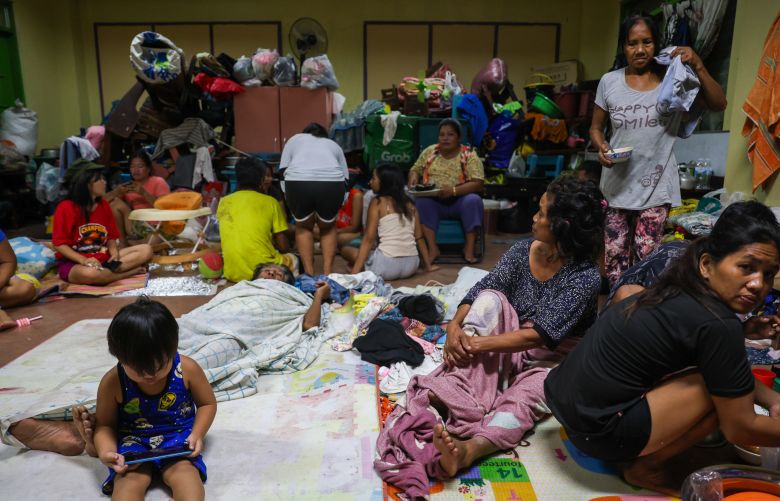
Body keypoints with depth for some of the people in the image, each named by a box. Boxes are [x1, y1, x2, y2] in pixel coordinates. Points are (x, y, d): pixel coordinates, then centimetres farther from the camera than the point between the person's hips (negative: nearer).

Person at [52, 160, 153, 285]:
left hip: (103, 259, 6)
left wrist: (115, 254, -11)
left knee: (146, 250, -10)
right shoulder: (66, 207, -11)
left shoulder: (103, 205, 7)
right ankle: (130, 272, -18)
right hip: (73, 263, -6)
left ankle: (107, 271, -21)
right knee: (90, 273, -42)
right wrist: (84, 260, -24)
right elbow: (59, 244, -12)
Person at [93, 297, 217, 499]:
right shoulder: (112, 383, -14)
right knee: (129, 479, -27)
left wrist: (197, 434, -14)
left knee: (184, 470, -27)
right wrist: (105, 452, -18)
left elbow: (207, 403, 2)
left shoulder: (187, 369, -14)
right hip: (132, 440, 0)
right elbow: (104, 424, 2)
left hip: (178, 436, 0)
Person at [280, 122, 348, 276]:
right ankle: (327, 272, 18)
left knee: (303, 226, 22)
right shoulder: (334, 145, 34)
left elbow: (284, 169, 19)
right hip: (332, 183, 1)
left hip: (298, 182, -1)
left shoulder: (295, 138, 31)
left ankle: (309, 273, 18)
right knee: (328, 227, 24)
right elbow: (344, 177, 25)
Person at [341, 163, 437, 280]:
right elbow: (419, 237, 14)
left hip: (387, 265, -6)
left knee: (346, 250, 16)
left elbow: (368, 239, -8)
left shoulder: (377, 202, -2)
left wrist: (355, 272, -9)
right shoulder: (409, 203, 12)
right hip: (411, 265, 6)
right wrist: (428, 265, 23)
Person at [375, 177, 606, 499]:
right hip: (506, 349, 4)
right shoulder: (523, 251, -4)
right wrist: (455, 326, -28)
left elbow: (540, 335, -28)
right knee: (491, 297, -25)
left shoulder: (586, 277, -19)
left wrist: (477, 344, -31)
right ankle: (448, 395, -41)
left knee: (526, 396, -36)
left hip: (552, 360, -4)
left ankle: (468, 450, -62)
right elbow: (478, 293, -9)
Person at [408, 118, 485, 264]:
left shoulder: (469, 155, -4)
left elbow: (478, 184, -13)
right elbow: (415, 169, 15)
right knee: (421, 201, -29)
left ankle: (469, 248, -23)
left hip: (460, 201, -2)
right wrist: (414, 178, -11)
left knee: (473, 200, -32)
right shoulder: (429, 151, 8)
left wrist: (453, 190, -28)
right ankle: (432, 248, -28)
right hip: (434, 202, 2)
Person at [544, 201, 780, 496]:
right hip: (596, 429, -9)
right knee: (725, 393, -7)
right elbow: (740, 428, -7)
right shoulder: (717, 325, -18)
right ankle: (645, 468, 5)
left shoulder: (681, 292, 6)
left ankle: (635, 450, 16)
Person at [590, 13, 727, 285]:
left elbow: (718, 104, -6)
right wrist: (601, 148, -13)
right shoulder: (609, 82, 0)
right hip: (617, 182, 2)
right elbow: (596, 126, 8)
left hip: (655, 184, -1)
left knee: (646, 257, 0)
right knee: (615, 255, 8)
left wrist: (698, 65, -17)